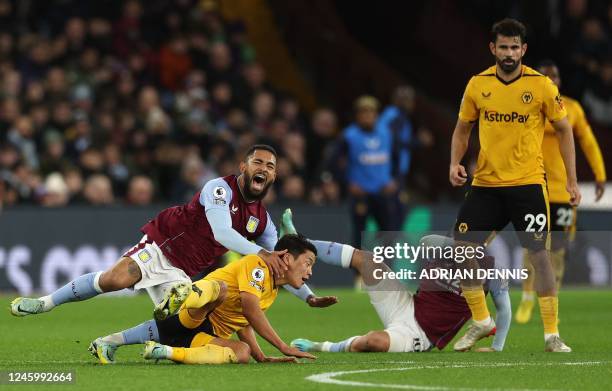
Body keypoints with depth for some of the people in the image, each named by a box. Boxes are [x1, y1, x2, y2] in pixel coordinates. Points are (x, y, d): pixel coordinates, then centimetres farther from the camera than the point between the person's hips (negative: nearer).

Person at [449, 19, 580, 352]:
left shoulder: (541, 85, -5)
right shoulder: (477, 85, 3)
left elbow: (563, 130, 3)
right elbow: (463, 128, 15)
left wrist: (572, 180, 0)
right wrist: (455, 163, -3)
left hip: (527, 183, -3)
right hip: (485, 183, 3)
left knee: (539, 254, -7)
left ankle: (552, 335, 1)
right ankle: (481, 322, 17)